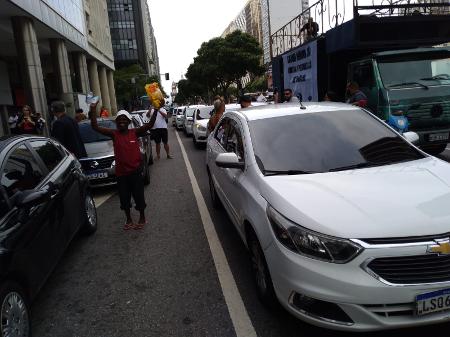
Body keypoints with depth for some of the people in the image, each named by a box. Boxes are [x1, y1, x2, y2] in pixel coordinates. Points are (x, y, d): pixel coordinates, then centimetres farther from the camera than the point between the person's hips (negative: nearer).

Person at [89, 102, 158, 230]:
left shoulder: (135, 132, -4)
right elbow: (95, 127, -10)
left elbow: (150, 125, -15)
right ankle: (129, 219, 33)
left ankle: (142, 217, 30)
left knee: (139, 196, 8)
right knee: (124, 199, 13)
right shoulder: (114, 134, -2)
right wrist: (93, 110, -20)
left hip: (135, 171, -1)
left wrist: (156, 110, -28)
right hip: (121, 173, 2)